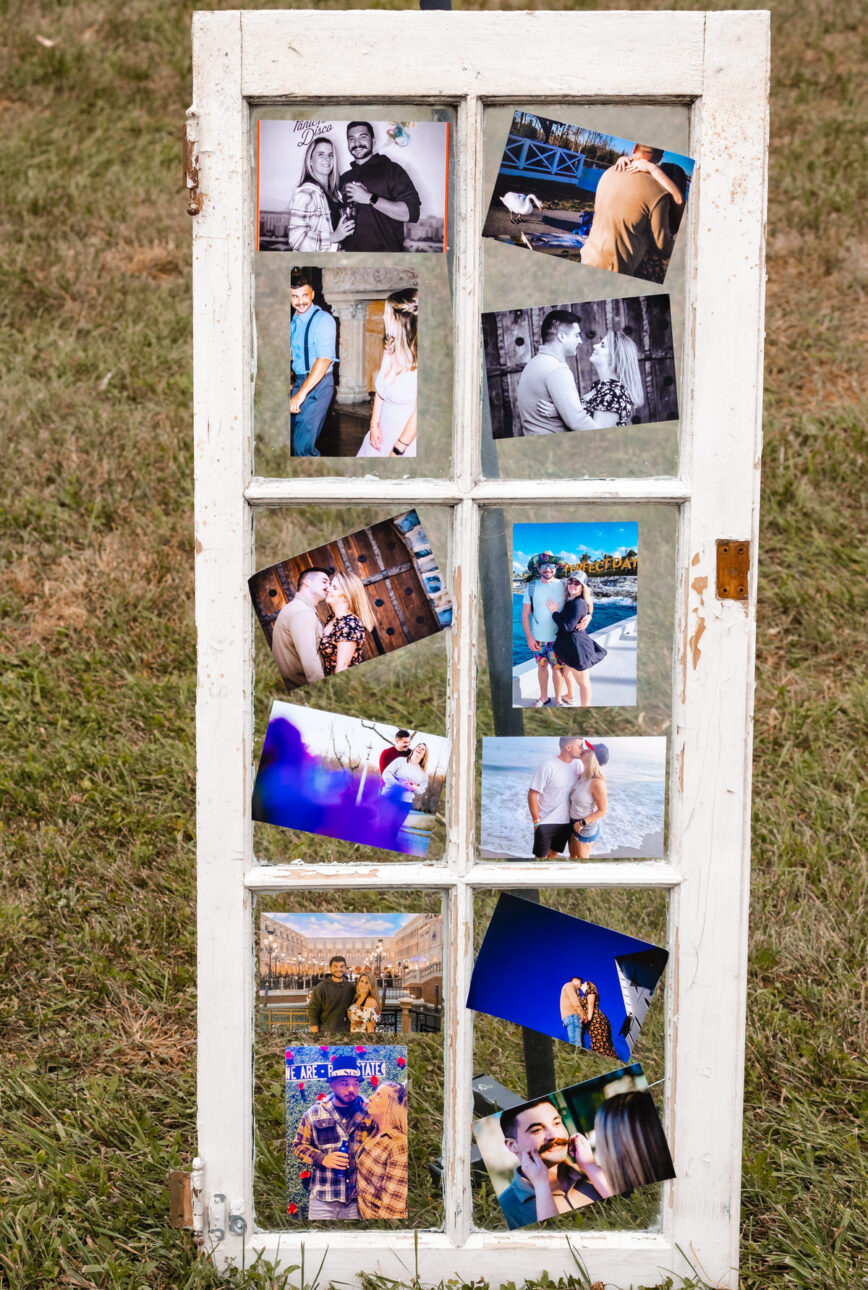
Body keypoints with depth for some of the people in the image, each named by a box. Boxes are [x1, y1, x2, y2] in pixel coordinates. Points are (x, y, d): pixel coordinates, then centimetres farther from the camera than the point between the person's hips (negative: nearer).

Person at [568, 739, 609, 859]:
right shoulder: (582, 775, -6)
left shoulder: (597, 782, -29)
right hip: (573, 822, 7)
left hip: (586, 827, -7)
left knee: (582, 858, 12)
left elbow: (602, 810, -21)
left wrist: (582, 823, -19)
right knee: (572, 854, 24)